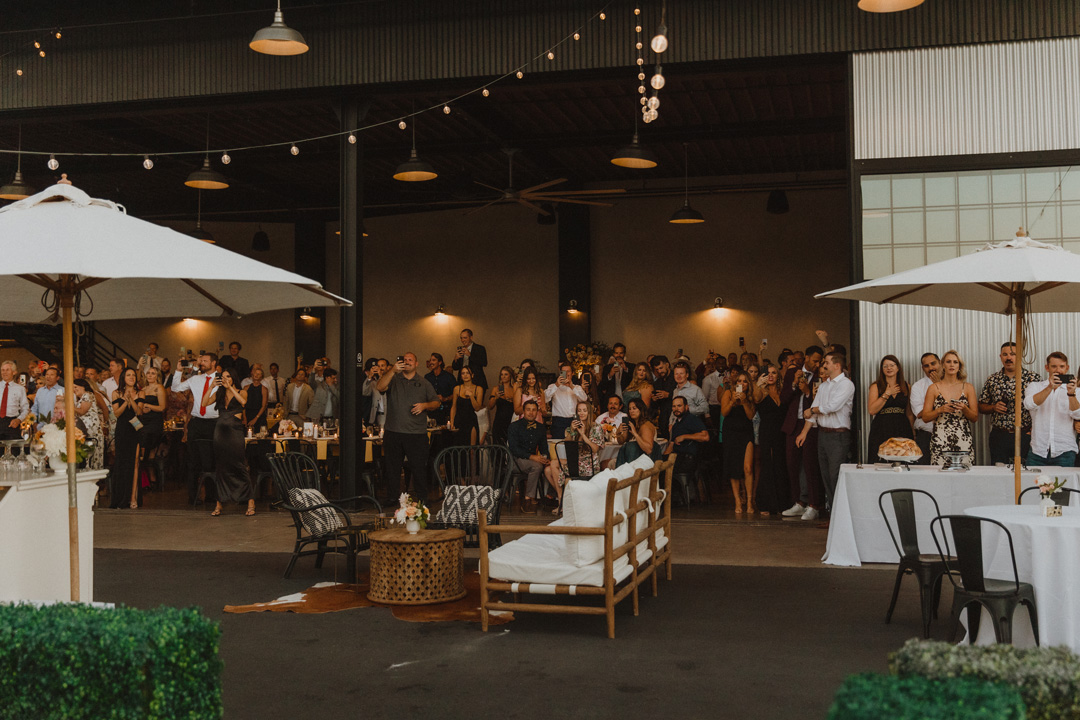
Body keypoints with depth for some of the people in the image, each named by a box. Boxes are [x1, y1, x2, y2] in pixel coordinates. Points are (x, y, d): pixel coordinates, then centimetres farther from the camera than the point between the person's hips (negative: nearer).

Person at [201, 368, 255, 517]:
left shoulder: (241, 392, 6)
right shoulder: (219, 393, 14)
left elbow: (243, 401, -16)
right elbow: (204, 403, 1)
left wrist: (230, 387, -15)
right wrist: (211, 387, -7)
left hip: (235, 431, -4)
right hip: (220, 430, 4)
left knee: (239, 465, -7)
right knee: (220, 467, 4)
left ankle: (251, 502, -3)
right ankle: (219, 503, 7)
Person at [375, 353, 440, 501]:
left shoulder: (424, 383, 13)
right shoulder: (393, 379, 8)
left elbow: (436, 402, 13)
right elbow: (380, 387, -11)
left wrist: (425, 405, -8)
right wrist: (392, 370, -22)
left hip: (417, 434, 0)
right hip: (393, 433, 0)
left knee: (419, 469, -1)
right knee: (392, 468, 7)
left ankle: (422, 500, 9)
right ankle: (392, 499, 17)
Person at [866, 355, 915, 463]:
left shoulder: (906, 387, 13)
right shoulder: (876, 387, 6)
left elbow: (909, 413, 15)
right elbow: (871, 410, -7)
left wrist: (913, 432, 7)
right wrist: (887, 394, -5)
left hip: (902, 431, 2)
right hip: (881, 431, -2)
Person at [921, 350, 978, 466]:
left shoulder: (968, 387, 9)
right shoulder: (933, 388, 6)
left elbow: (975, 417, 8)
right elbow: (925, 417, 4)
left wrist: (964, 408, -11)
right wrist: (941, 410, -12)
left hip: (963, 441, 1)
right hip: (940, 442, -1)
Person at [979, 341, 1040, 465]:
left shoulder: (1032, 378, 1)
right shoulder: (992, 380, 8)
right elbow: (981, 407, 13)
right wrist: (994, 407, -7)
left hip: (1025, 435, -2)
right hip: (999, 436, 2)